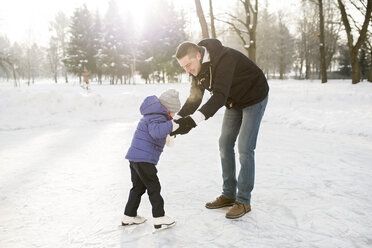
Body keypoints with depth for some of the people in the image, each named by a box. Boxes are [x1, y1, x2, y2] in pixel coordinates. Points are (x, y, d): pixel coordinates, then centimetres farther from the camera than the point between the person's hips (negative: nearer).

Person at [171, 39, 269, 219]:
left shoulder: (225, 58, -36)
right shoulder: (197, 67, -9)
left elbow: (219, 96, -44)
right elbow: (194, 99, -5)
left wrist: (192, 120, -52)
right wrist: (177, 120, -19)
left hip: (254, 98, -8)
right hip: (233, 102, 8)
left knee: (244, 148, -12)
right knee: (225, 144, 6)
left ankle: (243, 201, 0)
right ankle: (228, 195, 17)